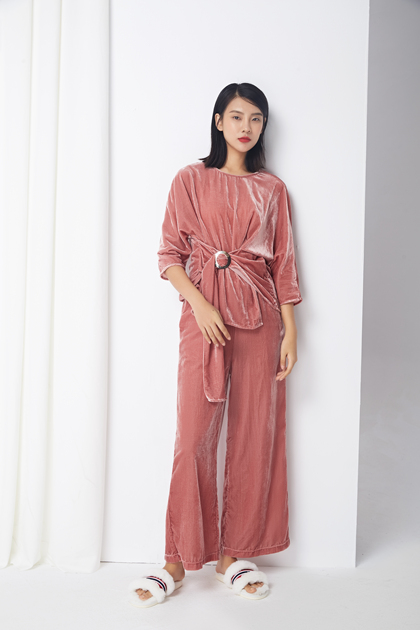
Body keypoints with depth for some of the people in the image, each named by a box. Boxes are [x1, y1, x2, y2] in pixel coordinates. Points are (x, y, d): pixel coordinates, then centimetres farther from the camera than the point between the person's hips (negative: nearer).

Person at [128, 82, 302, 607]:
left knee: (254, 433, 4)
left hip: (260, 314, 3)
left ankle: (233, 554, 19)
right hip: (204, 313, -2)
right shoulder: (190, 180, 8)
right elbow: (170, 253, 2)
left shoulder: (272, 189, 13)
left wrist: (290, 331, 3)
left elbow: (284, 263, 10)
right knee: (194, 435, -4)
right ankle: (178, 560, 12)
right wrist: (199, 305, -12)